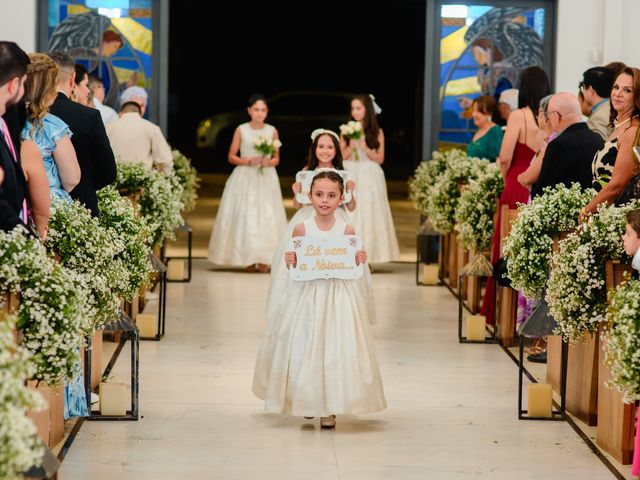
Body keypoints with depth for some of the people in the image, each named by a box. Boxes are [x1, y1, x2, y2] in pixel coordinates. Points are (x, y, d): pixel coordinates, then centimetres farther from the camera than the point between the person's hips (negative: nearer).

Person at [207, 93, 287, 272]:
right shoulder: (241, 130, 2)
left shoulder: (272, 131, 6)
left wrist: (268, 162, -11)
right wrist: (248, 161, -13)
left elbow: (276, 159, 11)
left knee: (267, 216, -6)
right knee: (244, 216, -6)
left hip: (266, 179, 1)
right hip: (245, 179, -1)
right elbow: (231, 157, 3)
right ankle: (248, 259, 0)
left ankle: (263, 259, -2)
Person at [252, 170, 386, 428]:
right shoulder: (302, 229, -3)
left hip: (339, 295, 0)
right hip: (307, 293, 0)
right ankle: (308, 401, 25)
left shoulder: (347, 230, -2)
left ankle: (330, 409, 10)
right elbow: (294, 266, 5)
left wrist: (360, 260, -12)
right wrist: (289, 261, -16)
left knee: (335, 348, -1)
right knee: (304, 347, 5)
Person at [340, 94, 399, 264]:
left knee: (368, 214, -3)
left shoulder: (377, 133, 3)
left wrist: (366, 149, -12)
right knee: (349, 215, -3)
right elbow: (340, 156, 3)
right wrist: (351, 146, -13)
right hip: (350, 177, 1)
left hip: (370, 178, -1)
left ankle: (367, 256, 1)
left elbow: (380, 159, 2)